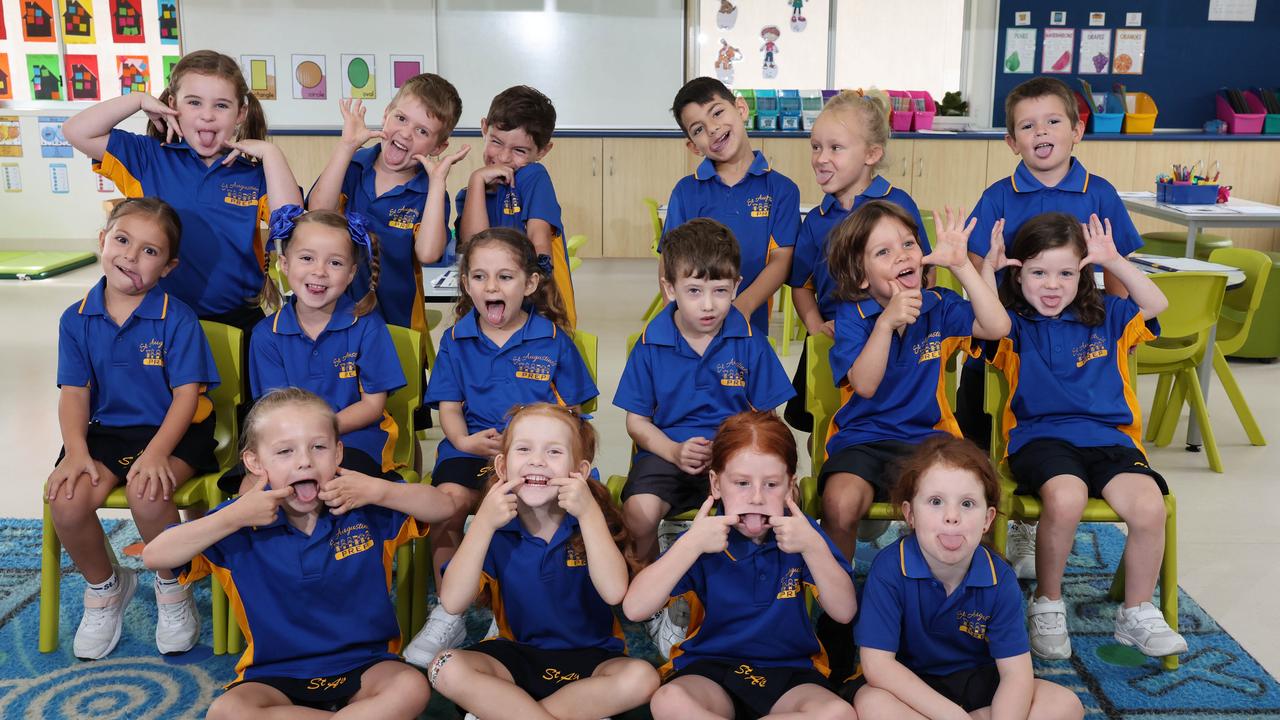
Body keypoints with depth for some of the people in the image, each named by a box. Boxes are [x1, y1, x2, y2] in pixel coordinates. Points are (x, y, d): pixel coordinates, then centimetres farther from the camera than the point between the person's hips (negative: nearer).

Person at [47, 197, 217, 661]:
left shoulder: (177, 319, -8)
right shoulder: (77, 319, 3)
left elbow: (187, 394, -11)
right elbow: (74, 393, 1)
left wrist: (156, 453, -24)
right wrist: (76, 452, -15)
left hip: (170, 432, -3)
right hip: (104, 432, 4)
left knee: (148, 495, -32)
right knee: (66, 501, -23)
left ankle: (173, 587, -1)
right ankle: (104, 587, 10)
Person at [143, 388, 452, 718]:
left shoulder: (365, 508, -7)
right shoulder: (241, 522, -7)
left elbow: (443, 506, -7)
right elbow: (154, 556, -13)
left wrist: (377, 491, -21)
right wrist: (234, 517, -24)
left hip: (363, 664, 0)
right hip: (275, 674, 1)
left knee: (412, 688, -28)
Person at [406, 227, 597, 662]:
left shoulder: (552, 339, 6)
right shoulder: (456, 340, 12)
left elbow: (570, 410, 6)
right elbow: (450, 407, 10)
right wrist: (464, 440, -13)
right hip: (471, 446, 2)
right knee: (448, 500, -29)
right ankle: (447, 617, -14)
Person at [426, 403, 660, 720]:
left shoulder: (592, 519, -9)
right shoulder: (496, 527, -6)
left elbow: (614, 593, -25)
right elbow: (452, 603, -18)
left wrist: (589, 513, -29)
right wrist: (483, 524, -25)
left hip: (590, 657, 0)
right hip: (518, 654, 1)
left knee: (642, 678, -30)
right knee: (447, 669, -25)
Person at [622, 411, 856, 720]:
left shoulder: (800, 531, -2)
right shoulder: (705, 536, -6)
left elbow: (845, 612, -9)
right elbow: (634, 609, -16)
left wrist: (813, 546, -23)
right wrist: (691, 544, -25)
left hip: (790, 671, 3)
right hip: (710, 667, -2)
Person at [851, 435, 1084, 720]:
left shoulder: (999, 577, -13)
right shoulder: (889, 568, -22)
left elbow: (1015, 672, -15)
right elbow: (878, 664, -24)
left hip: (977, 682, 3)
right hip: (911, 685, -3)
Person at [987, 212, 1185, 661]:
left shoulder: (1105, 316, 18)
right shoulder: (1014, 325, 8)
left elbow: (1156, 305, 6)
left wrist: (1114, 261, 2)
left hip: (1108, 437, 3)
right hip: (1040, 435, -3)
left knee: (1149, 507, -24)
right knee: (1065, 499, -35)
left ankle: (1137, 614, 3)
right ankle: (1047, 605, -8)